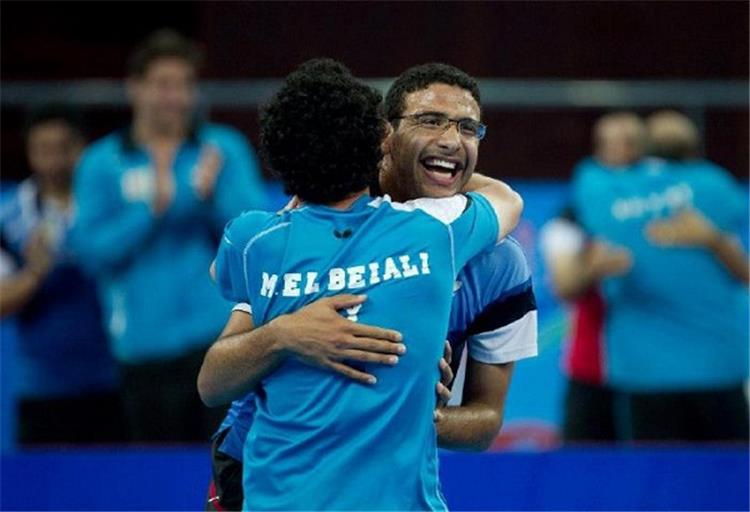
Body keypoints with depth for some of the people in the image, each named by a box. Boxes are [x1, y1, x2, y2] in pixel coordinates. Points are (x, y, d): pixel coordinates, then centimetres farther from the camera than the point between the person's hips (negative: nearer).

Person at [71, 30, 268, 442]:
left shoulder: (224, 148, 9)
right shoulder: (102, 164, 6)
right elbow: (93, 250, -3)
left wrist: (211, 193, -16)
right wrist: (152, 210, -14)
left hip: (223, 332, 0)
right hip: (145, 345, 0)